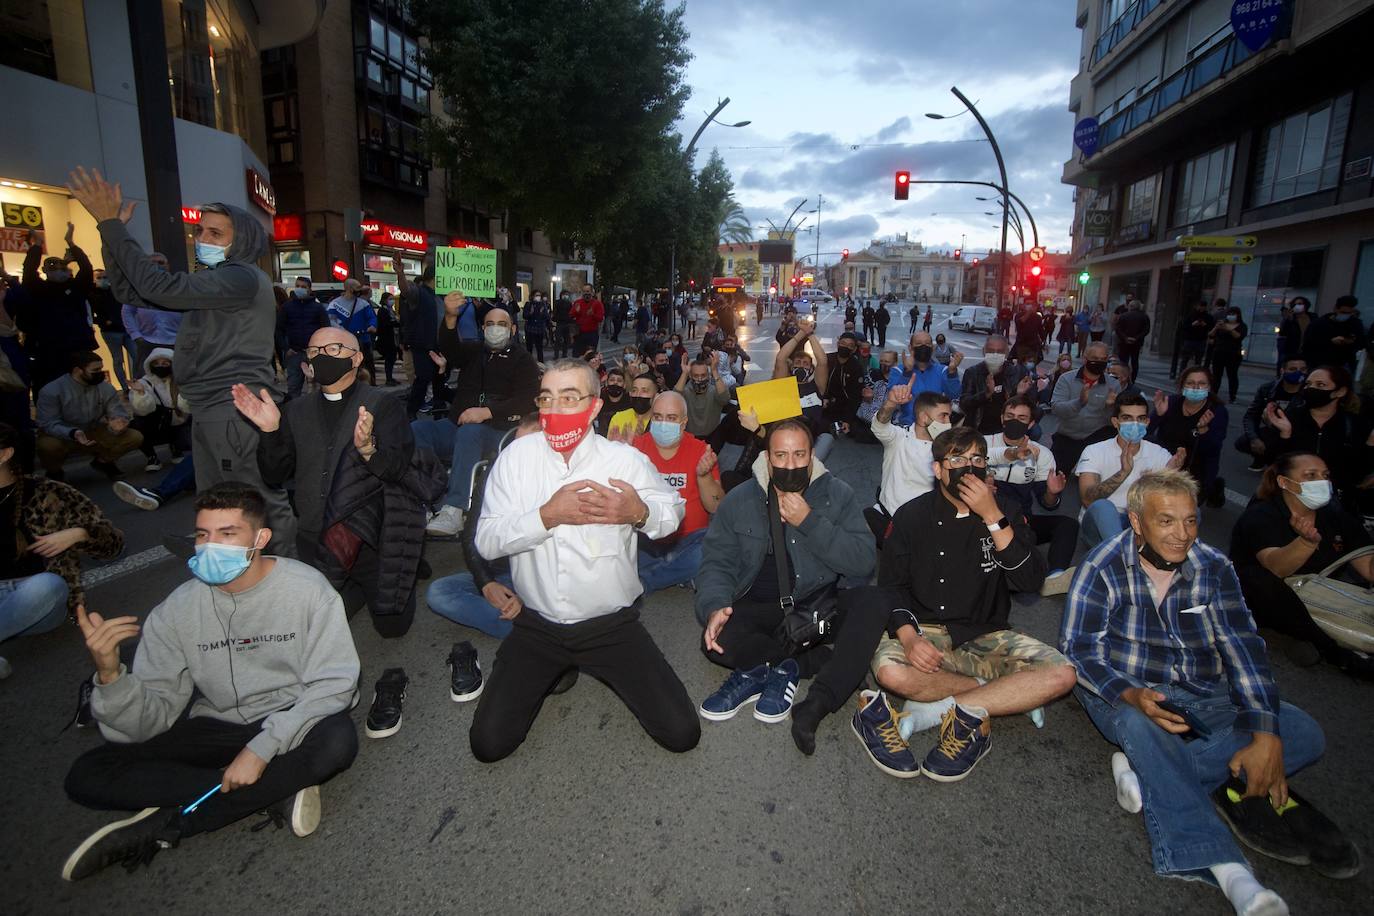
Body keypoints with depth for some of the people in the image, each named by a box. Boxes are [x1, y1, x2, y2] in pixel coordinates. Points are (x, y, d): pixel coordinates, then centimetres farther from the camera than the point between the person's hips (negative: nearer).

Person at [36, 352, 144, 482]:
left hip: (94, 433, 4)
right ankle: (54, 472, -1)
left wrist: (118, 422, -36)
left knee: (135, 437, -16)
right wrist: (73, 433, -43)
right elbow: (49, 424, -22)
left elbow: (119, 413, -9)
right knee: (47, 445, -39)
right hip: (62, 436, -3)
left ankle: (103, 461, 13)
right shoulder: (51, 391, -18)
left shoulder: (106, 388, -7)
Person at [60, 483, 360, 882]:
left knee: (338, 739, -35)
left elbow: (333, 683, -18)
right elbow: (152, 719, -9)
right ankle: (277, 792, -17)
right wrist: (110, 675, -27)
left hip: (289, 722, -3)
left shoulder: (307, 589, -15)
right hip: (215, 727, 3)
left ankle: (167, 826, -17)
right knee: (87, 776, -14)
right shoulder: (178, 610, -6)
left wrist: (263, 747, -25)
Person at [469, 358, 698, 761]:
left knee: (681, 733, -4)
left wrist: (638, 512, -18)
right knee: (489, 743, -4)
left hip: (613, 625, 0)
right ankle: (553, 668, 24)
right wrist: (548, 515, -25)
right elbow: (486, 541, -10)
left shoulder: (626, 460, -8)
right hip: (536, 626, 1)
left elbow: (672, 508, 5)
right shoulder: (517, 456, -7)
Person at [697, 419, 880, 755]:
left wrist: (809, 521, -21)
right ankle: (828, 659, -12)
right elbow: (717, 562, -4)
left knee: (872, 601, -29)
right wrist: (715, 607, -25)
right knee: (718, 641, -30)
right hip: (759, 611, 0)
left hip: (820, 605, 0)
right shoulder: (739, 500, 0)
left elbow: (863, 562, -12)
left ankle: (814, 706, -27)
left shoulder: (837, 494, -2)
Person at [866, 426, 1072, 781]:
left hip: (985, 635, 2)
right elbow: (891, 587, -2)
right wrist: (909, 637, -22)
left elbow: (1031, 581, -9)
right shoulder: (912, 516, 0)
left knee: (1061, 673, -24)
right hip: (926, 631, -1)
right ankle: (1009, 694, -12)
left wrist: (993, 518, -18)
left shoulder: (1006, 512, 4)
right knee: (889, 668, -33)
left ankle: (934, 710, -22)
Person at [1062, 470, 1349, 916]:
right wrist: (1132, 696, -34)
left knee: (1303, 733, -17)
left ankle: (1146, 775, -27)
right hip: (1127, 691, -4)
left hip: (1203, 695, 5)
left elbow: (1243, 648, -9)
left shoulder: (1214, 568, 0)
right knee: (1141, 726, -37)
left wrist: (1266, 735, -22)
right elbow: (1079, 649, -15)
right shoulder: (1104, 568, -11)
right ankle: (1232, 874, -40)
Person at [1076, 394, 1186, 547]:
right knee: (1102, 506, -36)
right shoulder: (1095, 451, -5)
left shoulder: (1158, 454, 6)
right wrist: (1123, 472, -34)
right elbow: (1088, 500, -20)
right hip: (1098, 528, -4)